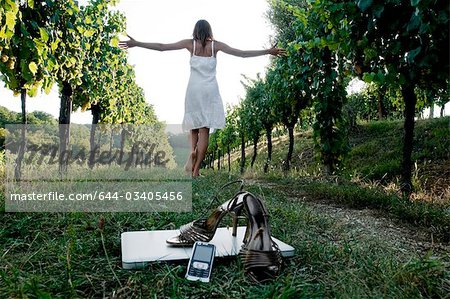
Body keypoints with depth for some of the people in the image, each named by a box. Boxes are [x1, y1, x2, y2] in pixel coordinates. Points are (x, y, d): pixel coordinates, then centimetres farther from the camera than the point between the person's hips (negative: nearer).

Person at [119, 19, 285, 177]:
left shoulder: (190, 43, 5)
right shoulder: (215, 45, 4)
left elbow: (161, 47, 3)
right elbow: (242, 53, 1)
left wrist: (136, 43, 10)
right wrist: (268, 51, 6)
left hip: (194, 90, 1)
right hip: (210, 90, -1)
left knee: (194, 125, 18)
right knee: (204, 130, 0)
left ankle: (192, 152, -9)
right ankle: (196, 170, -2)